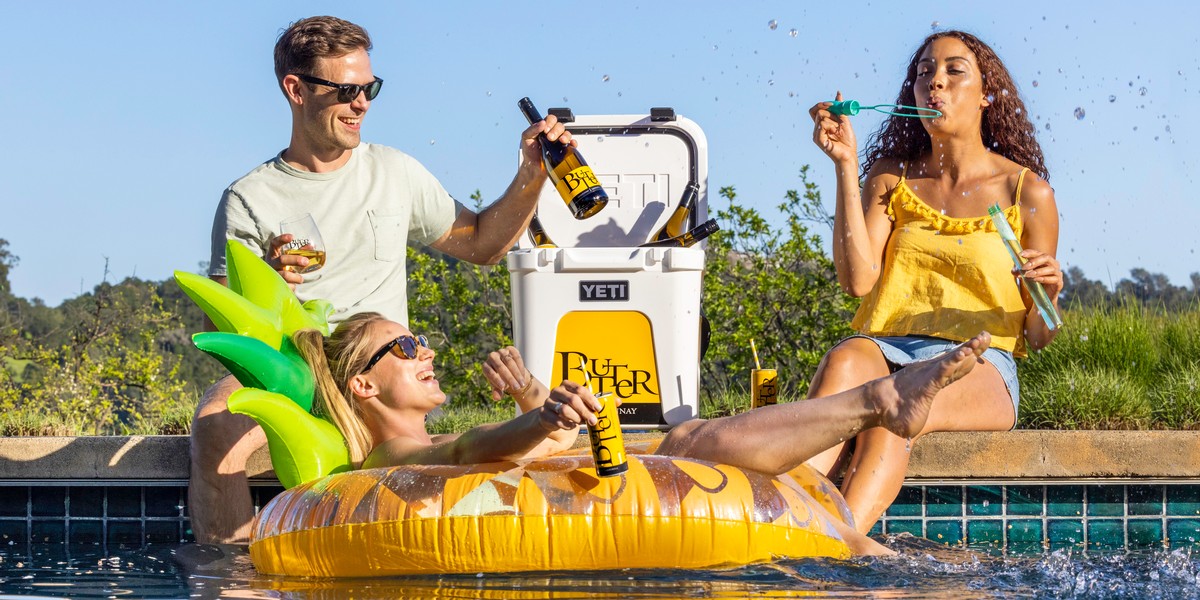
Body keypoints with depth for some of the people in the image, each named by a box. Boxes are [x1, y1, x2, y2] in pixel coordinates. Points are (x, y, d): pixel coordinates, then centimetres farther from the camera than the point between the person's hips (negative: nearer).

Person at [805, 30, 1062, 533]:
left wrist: (1047, 294, -13)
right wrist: (846, 167, -2)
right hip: (887, 348, 2)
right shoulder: (890, 179, 16)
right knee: (843, 362, -35)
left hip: (980, 364, -2)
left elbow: (1038, 336, 10)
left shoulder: (1026, 191, 9)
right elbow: (857, 279, -2)